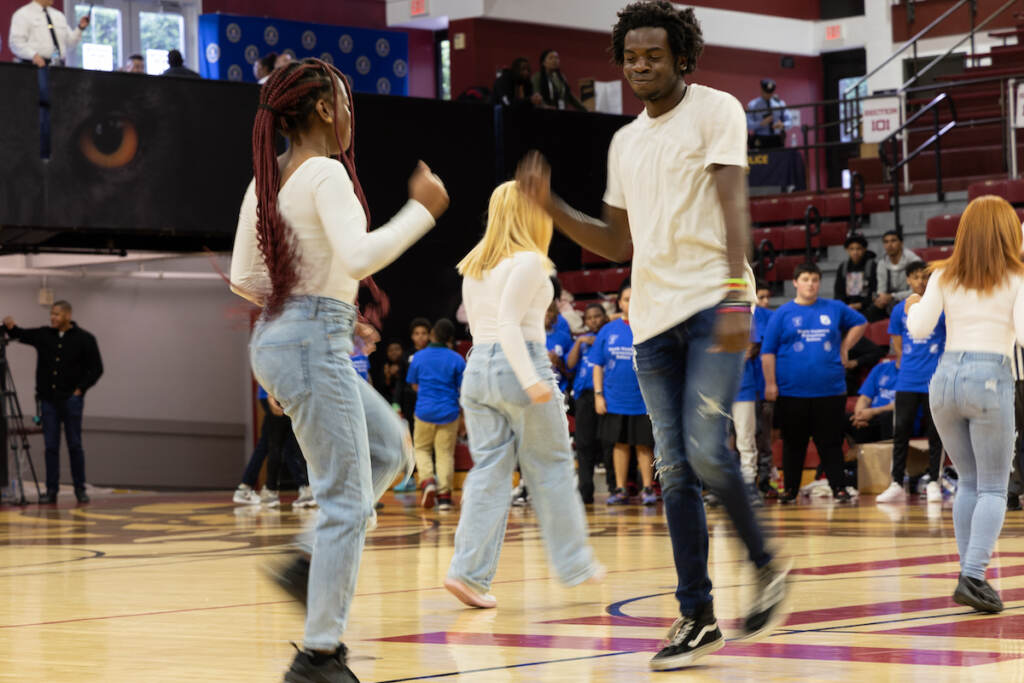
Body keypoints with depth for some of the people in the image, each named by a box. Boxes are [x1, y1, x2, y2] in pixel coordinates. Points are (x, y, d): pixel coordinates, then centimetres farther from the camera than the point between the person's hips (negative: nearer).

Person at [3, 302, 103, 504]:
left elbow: (96, 368, 1)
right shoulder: (43, 335, 7)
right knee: (51, 446, 2)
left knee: (74, 445, 1)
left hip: (71, 400, -3)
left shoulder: (84, 339, -2)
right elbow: (20, 335, 4)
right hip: (48, 400, 3)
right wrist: (11, 327, -18)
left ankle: (80, 488, 9)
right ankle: (51, 491, 5)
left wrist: (80, 389, -7)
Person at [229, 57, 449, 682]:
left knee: (387, 447, 23)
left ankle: (314, 565, 12)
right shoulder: (326, 173, -12)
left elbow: (243, 279, 16)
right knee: (346, 500, -4)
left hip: (277, 336, 9)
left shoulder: (267, 179, 13)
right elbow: (359, 257, -26)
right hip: (314, 345, -9)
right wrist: (421, 209, -16)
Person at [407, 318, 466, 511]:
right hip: (448, 413, 0)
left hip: (424, 411, 0)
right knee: (445, 453, 6)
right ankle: (444, 494, 1)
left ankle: (427, 480, -7)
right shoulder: (457, 360, -5)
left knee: (422, 448, 16)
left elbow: (414, 385, 9)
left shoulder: (418, 357, -2)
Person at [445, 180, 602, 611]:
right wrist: (531, 380, -23)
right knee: (551, 468, 7)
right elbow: (508, 321, -18)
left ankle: (469, 571, -7)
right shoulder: (528, 262, -8)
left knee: (488, 473, 4)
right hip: (519, 364, -7)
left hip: (477, 366, 7)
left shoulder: (472, 267, 15)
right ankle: (573, 563, 17)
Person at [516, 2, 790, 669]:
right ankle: (697, 617, 8)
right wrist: (550, 204, 10)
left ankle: (767, 568, 3)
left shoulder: (716, 111, 0)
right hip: (653, 314, 6)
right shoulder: (625, 143, 19)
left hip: (713, 304, -6)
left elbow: (733, 204, -11)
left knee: (706, 450, -19)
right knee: (674, 471, 3)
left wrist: (735, 298, -23)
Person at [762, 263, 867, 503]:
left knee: (831, 442, 2)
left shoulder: (834, 309, 8)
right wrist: (770, 383, -6)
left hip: (830, 390, 1)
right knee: (793, 443, 7)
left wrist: (844, 348, 12)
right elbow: (768, 352, 0)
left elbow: (860, 323, 23)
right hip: (792, 392, -1)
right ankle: (790, 489, 15)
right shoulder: (782, 314, 2)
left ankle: (838, 488, 7)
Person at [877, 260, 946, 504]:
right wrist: (905, 363, 7)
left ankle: (934, 483, 8)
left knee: (935, 433, 2)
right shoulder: (900, 309, 8)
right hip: (907, 381, 2)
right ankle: (896, 484, 5)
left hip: (934, 380, -2)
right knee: (901, 432, 1)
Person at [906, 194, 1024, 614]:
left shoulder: (944, 277, 7)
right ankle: (972, 576, -15)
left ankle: (970, 576, 12)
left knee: (969, 481, 16)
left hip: (945, 376, 4)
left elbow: (919, 330, 2)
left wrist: (913, 307, 22)